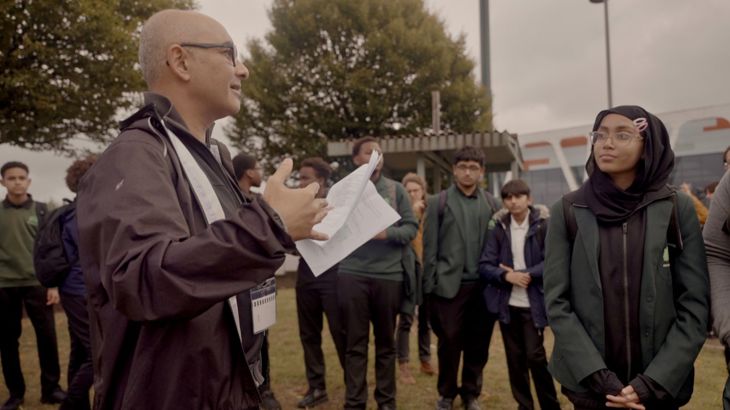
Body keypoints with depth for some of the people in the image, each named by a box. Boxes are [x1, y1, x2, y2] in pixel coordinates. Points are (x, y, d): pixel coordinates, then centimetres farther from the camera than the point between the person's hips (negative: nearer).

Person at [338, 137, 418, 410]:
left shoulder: (396, 189, 5)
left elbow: (411, 227, 2)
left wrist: (387, 233, -14)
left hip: (389, 275, 1)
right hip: (352, 274, -1)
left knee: (386, 341, 13)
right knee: (355, 343, 5)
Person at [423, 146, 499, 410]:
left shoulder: (491, 204, 7)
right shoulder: (438, 202, 1)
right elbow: (430, 247, -1)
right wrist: (430, 286, -4)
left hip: (482, 285, 2)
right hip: (450, 285, -2)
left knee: (478, 344, 9)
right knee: (449, 342, 5)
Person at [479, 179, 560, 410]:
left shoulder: (543, 225, -4)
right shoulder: (498, 228, 3)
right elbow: (484, 265, -2)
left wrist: (525, 274, -17)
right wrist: (506, 275, -18)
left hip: (533, 304, -3)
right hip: (507, 304, 3)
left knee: (535, 355, -4)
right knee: (515, 358, 10)